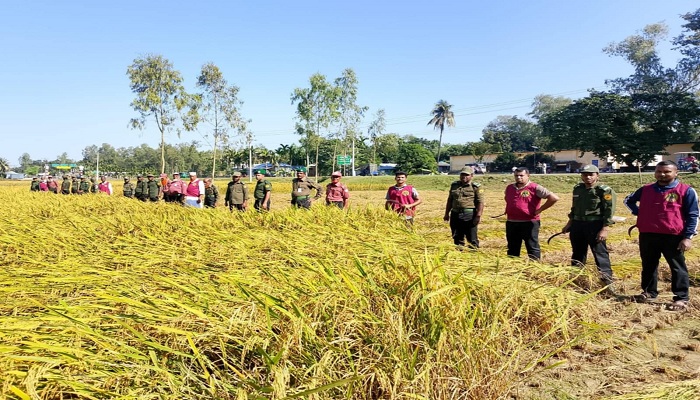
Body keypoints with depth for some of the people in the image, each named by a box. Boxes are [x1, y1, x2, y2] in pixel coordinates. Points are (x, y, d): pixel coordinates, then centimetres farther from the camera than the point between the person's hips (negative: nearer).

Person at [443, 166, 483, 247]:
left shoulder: (476, 187, -2)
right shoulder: (454, 185, 13)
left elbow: (480, 203, -8)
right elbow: (450, 200, 18)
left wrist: (478, 216, -17)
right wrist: (447, 213, 15)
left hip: (469, 215, -5)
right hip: (455, 215, 5)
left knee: (472, 239, 0)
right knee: (457, 238, 12)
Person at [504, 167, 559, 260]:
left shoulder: (535, 188, -8)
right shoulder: (509, 188, 12)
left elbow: (554, 198, -12)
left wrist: (540, 210, -10)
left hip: (529, 223, -6)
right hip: (511, 223, 6)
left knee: (532, 248, 2)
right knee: (512, 249, 14)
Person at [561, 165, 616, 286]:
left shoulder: (605, 190, -8)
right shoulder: (577, 189, 11)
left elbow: (609, 211, -12)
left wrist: (605, 229, -18)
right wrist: (569, 223, 18)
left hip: (595, 225, -6)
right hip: (577, 225, 6)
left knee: (600, 254, -3)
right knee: (577, 253, 16)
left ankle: (607, 281, 4)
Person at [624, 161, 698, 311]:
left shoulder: (686, 191, -4)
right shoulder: (645, 190, 9)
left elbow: (692, 216, -5)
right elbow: (629, 200, 26)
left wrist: (688, 237, -11)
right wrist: (638, 213, 8)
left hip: (673, 237, -4)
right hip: (647, 235, 5)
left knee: (678, 268, 4)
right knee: (648, 266, 14)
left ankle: (681, 298, 11)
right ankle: (649, 293, 28)